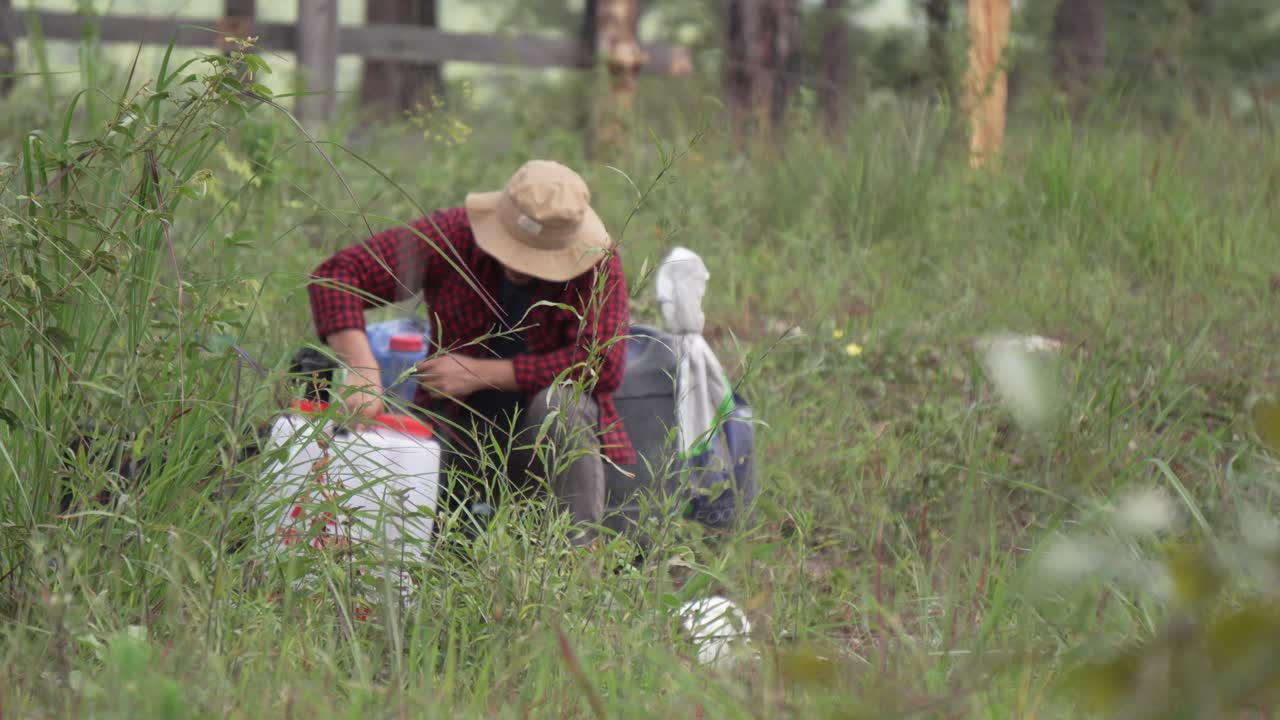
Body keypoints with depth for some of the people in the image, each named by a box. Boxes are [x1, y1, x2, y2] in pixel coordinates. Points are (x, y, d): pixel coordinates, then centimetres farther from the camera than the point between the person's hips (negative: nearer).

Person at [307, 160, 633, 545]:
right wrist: (362, 367, -32)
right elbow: (336, 274, -15)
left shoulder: (598, 265, -16)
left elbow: (602, 364, -26)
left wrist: (482, 372, -24)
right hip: (461, 430, 1)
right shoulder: (452, 236, -13)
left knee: (558, 401, -35)